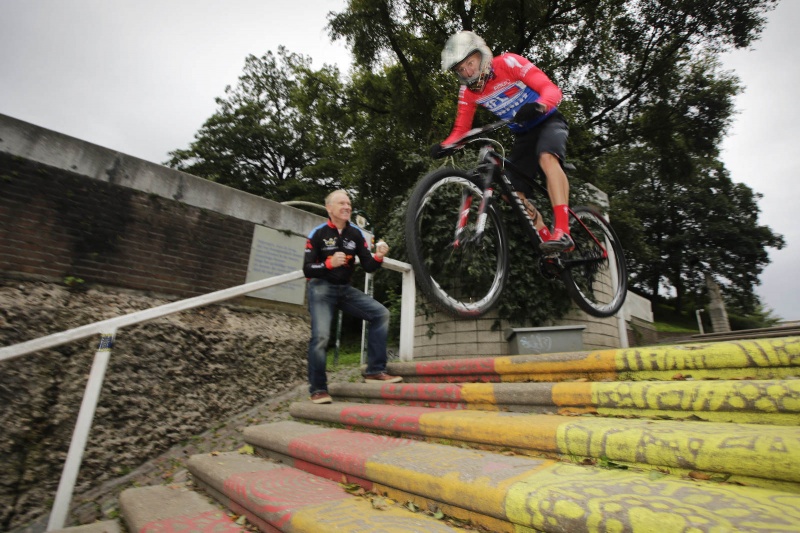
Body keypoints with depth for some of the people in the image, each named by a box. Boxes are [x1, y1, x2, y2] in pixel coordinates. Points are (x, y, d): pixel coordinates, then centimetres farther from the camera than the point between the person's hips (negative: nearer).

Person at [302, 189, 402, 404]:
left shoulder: (355, 233, 2)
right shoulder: (318, 233, -7)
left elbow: (368, 267, 1)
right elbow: (307, 269, -12)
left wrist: (378, 257, -21)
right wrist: (330, 263, -30)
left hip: (345, 289, 4)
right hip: (321, 288, -4)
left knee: (381, 313, -10)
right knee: (321, 336, -19)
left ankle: (374, 371, -4)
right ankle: (318, 389, 2)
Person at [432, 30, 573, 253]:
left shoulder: (508, 63, -19)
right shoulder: (468, 91, -5)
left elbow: (552, 89, -24)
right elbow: (461, 128, -6)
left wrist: (537, 106, -47)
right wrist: (444, 146, -28)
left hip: (548, 121, -5)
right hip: (523, 134, 5)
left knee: (546, 157, -38)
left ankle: (562, 231, -43)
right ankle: (548, 240, 0)